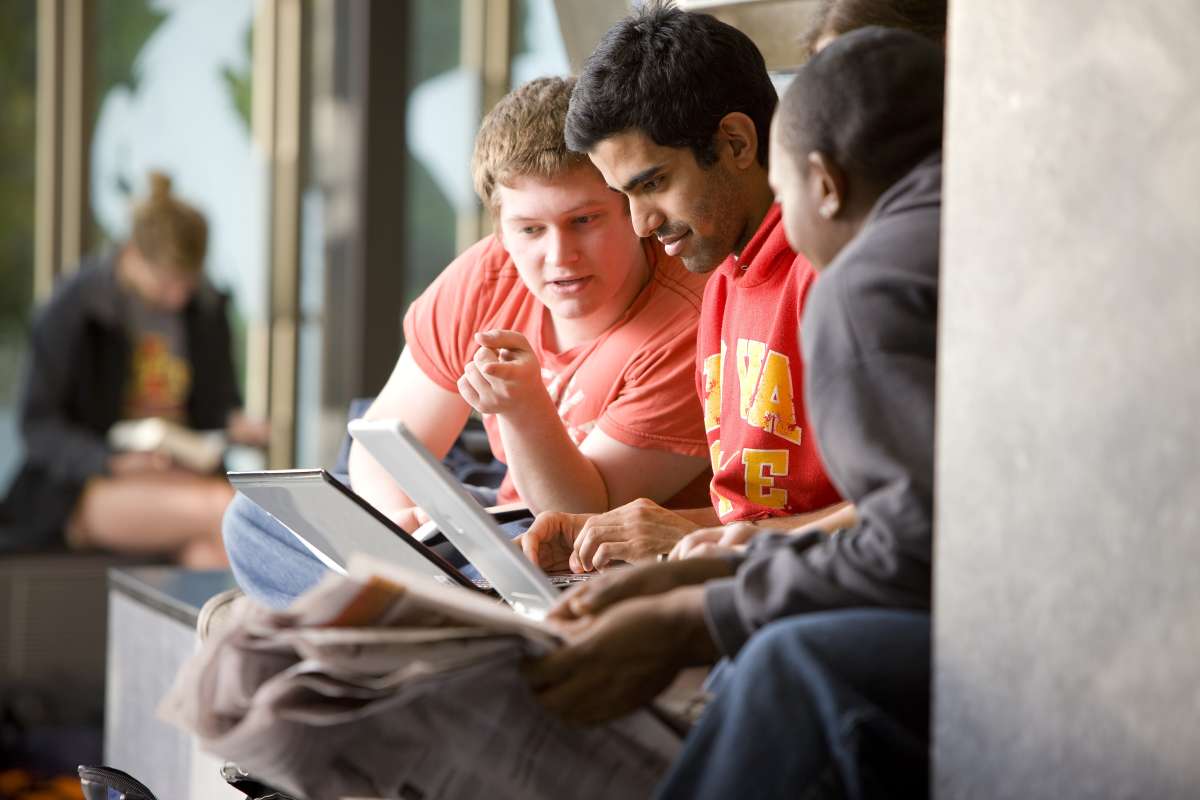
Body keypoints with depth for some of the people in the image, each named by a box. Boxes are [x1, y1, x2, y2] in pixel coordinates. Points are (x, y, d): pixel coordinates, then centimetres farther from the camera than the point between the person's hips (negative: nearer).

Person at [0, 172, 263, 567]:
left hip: (180, 477, 4)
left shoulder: (205, 308, 8)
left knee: (210, 553, -33)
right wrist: (113, 460, -22)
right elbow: (39, 426, -5)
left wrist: (236, 424, -5)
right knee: (220, 507, -33)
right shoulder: (75, 308, -6)